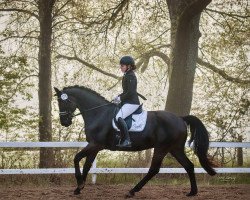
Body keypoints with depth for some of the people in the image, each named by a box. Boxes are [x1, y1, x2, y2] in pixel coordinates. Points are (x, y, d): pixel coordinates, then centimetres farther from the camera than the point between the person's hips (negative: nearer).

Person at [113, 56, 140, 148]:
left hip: (132, 103, -11)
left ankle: (127, 140, -28)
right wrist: (119, 96, 10)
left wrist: (120, 98, -12)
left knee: (119, 117, -27)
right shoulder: (126, 75, 17)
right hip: (128, 102, 11)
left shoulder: (130, 76, -14)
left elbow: (130, 92, -21)